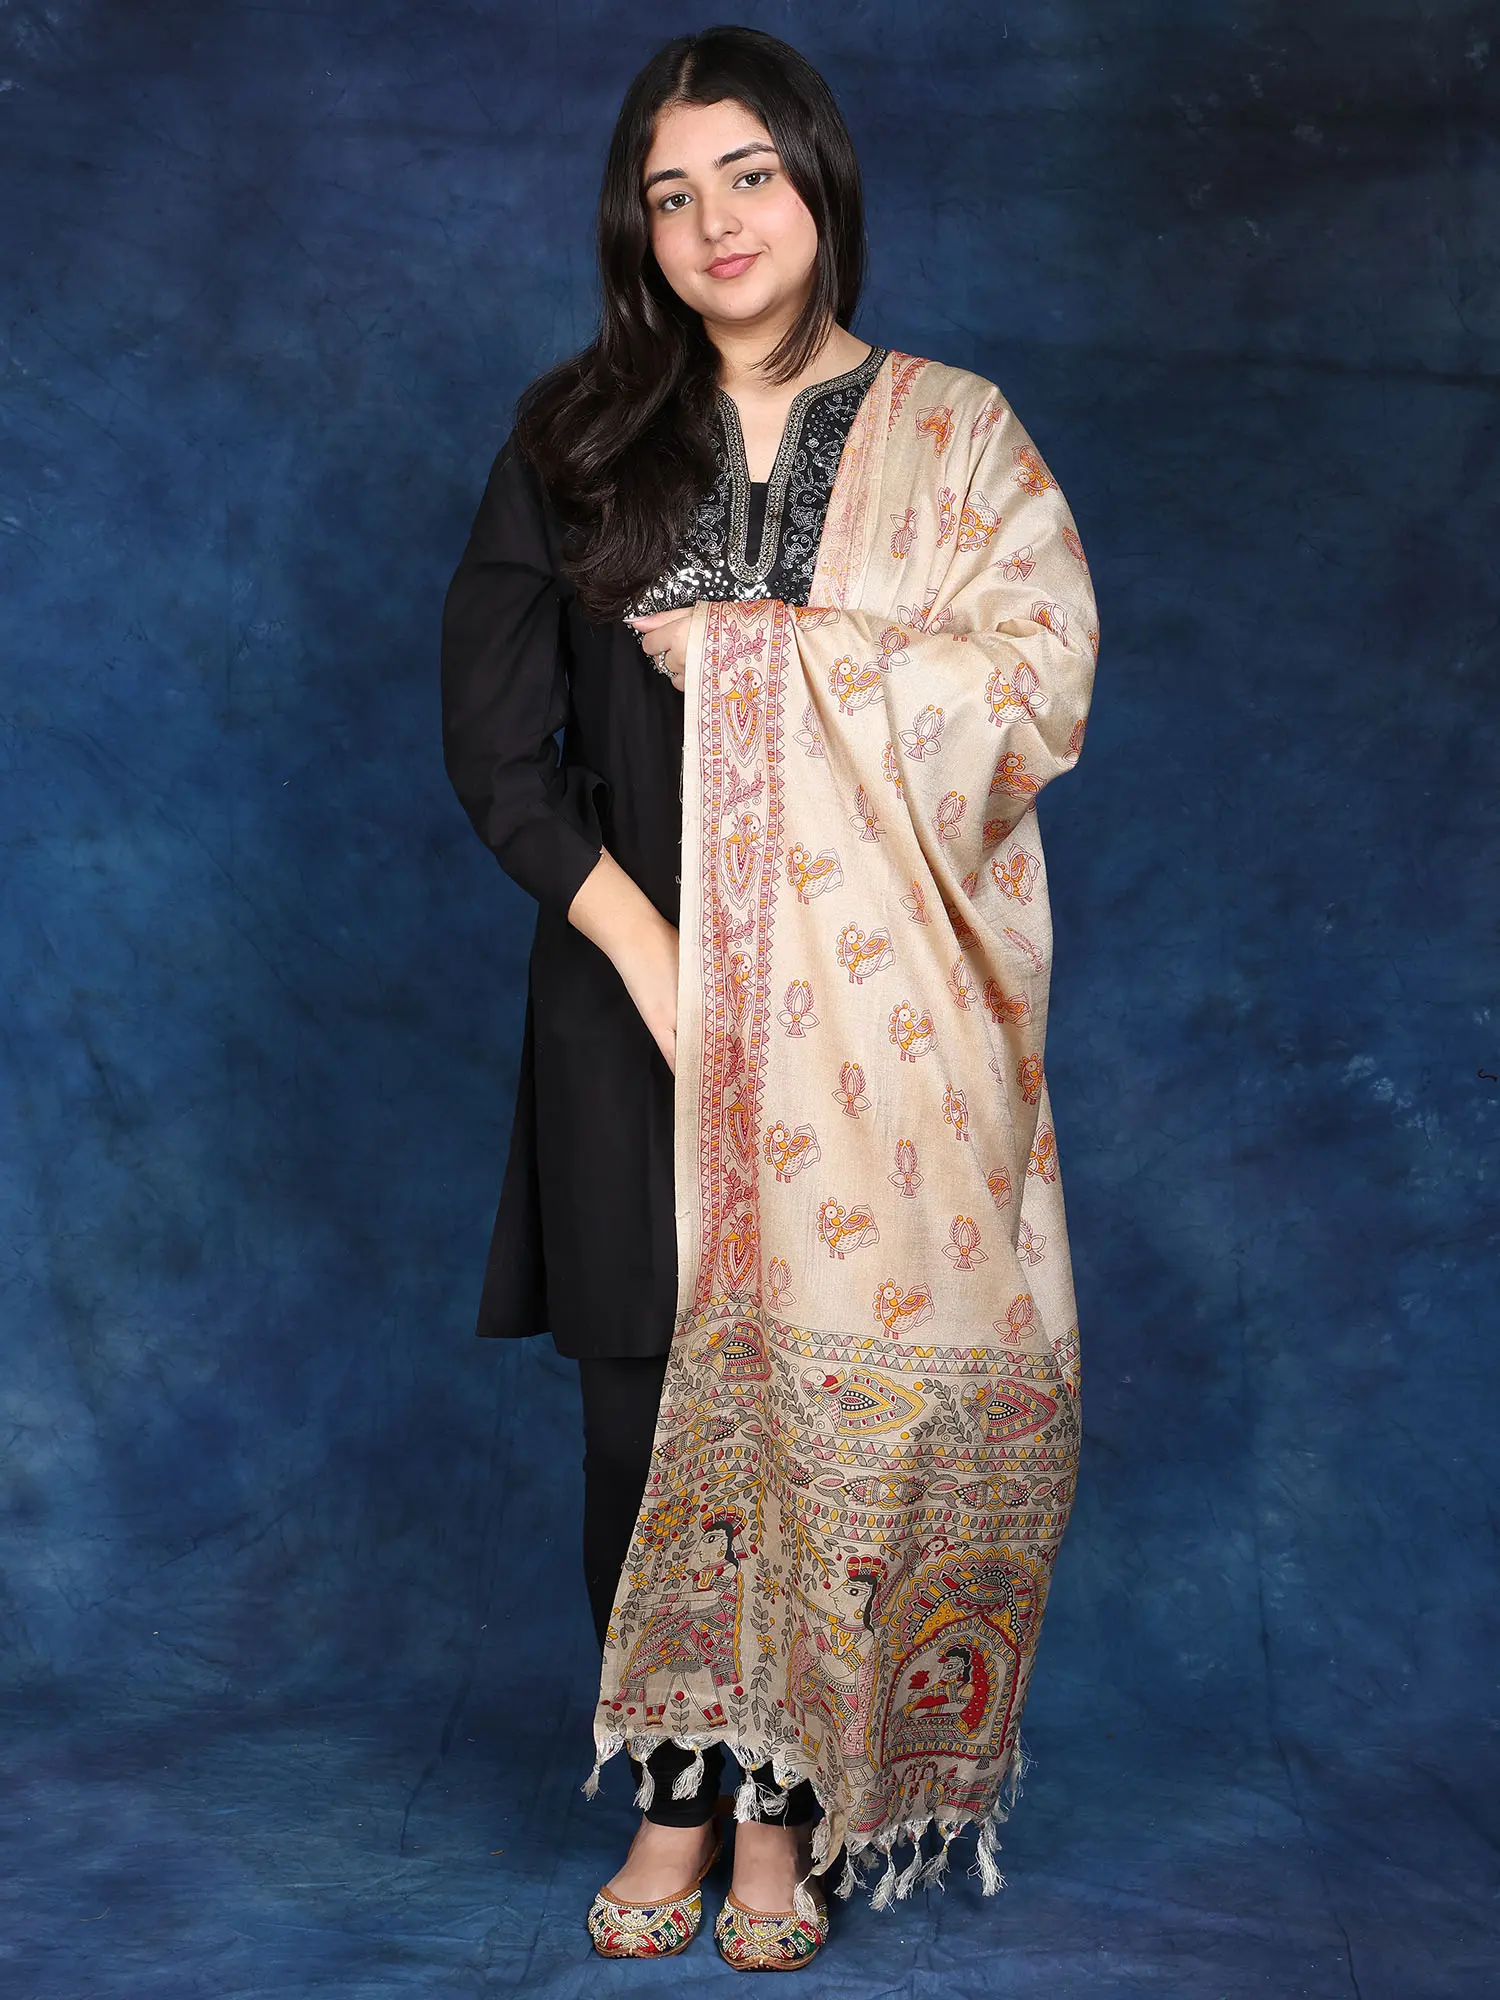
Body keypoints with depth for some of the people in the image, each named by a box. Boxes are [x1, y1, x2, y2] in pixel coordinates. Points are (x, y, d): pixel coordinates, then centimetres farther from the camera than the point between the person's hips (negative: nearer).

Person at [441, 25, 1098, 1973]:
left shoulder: (950, 432, 5)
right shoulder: (574, 440, 7)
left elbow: (1039, 687, -7)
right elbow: (494, 739, 3)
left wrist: (762, 652, -11)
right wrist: (638, 944, -9)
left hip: (868, 1016, -1)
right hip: (636, 1004, 1)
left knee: (835, 1406, 1)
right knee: (649, 1409, 5)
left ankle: (783, 1804, 18)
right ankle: (674, 1794, 22)